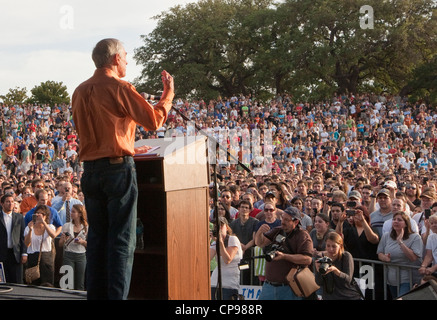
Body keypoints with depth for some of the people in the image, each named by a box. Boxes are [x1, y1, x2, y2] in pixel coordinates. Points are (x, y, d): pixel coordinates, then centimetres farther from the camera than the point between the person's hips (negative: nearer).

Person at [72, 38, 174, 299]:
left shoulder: (80, 92, 11)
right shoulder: (119, 88, -10)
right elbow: (154, 120, -7)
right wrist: (168, 94, 9)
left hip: (90, 170, 7)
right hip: (118, 169, -6)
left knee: (97, 237, 12)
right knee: (122, 239, -3)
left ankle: (96, 294, 15)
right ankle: (116, 296, -6)